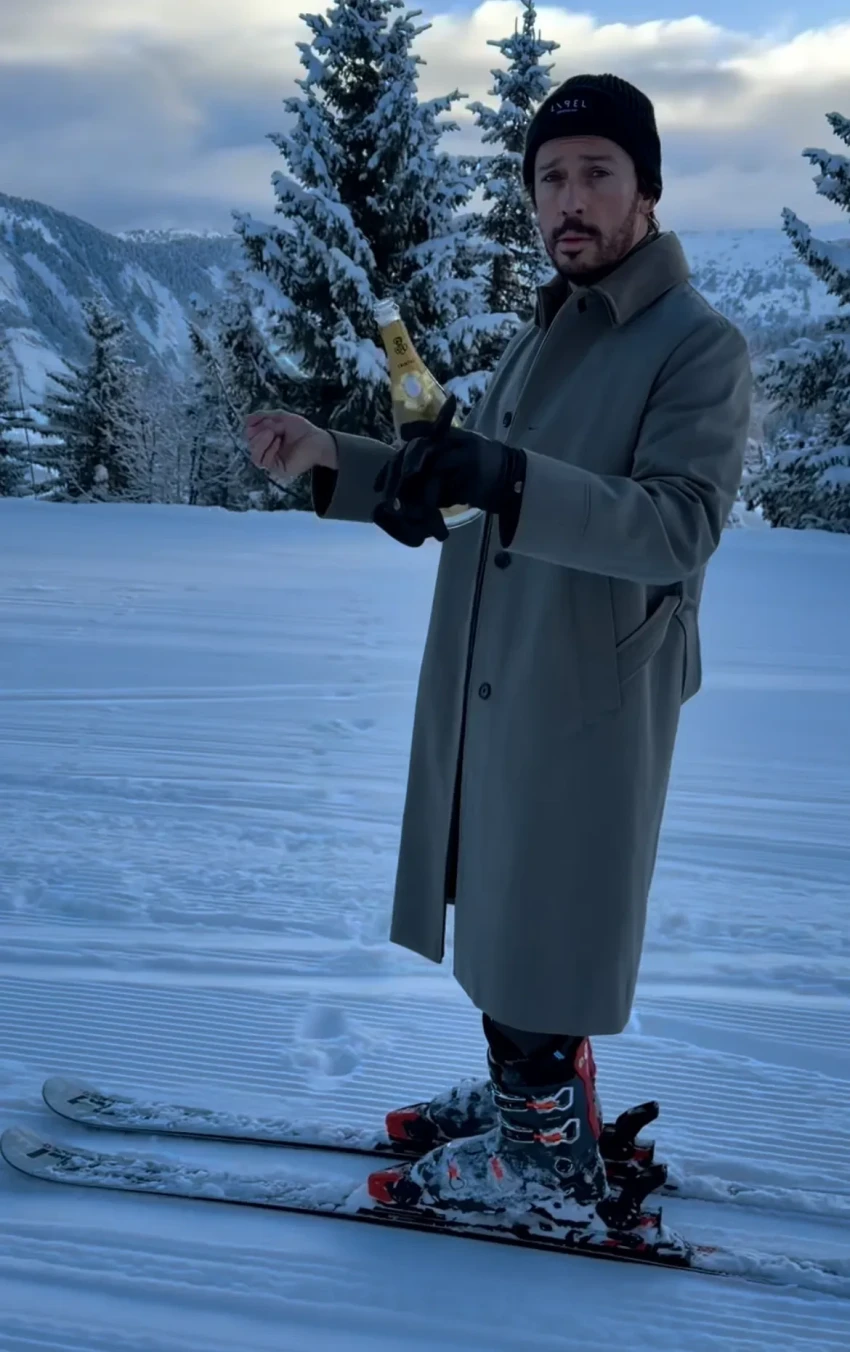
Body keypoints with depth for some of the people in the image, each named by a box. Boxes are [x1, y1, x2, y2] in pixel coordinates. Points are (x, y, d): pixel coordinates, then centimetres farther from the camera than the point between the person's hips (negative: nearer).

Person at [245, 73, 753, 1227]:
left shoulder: (700, 346, -11)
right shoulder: (540, 340, 15)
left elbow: (679, 525, -25)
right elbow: (463, 501, 19)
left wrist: (510, 478, -36)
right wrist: (333, 460, 7)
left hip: (588, 699, -8)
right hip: (484, 692, 8)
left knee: (542, 933, 1)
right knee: (497, 917, 17)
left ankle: (549, 1158, 17)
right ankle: (526, 1092, 35)